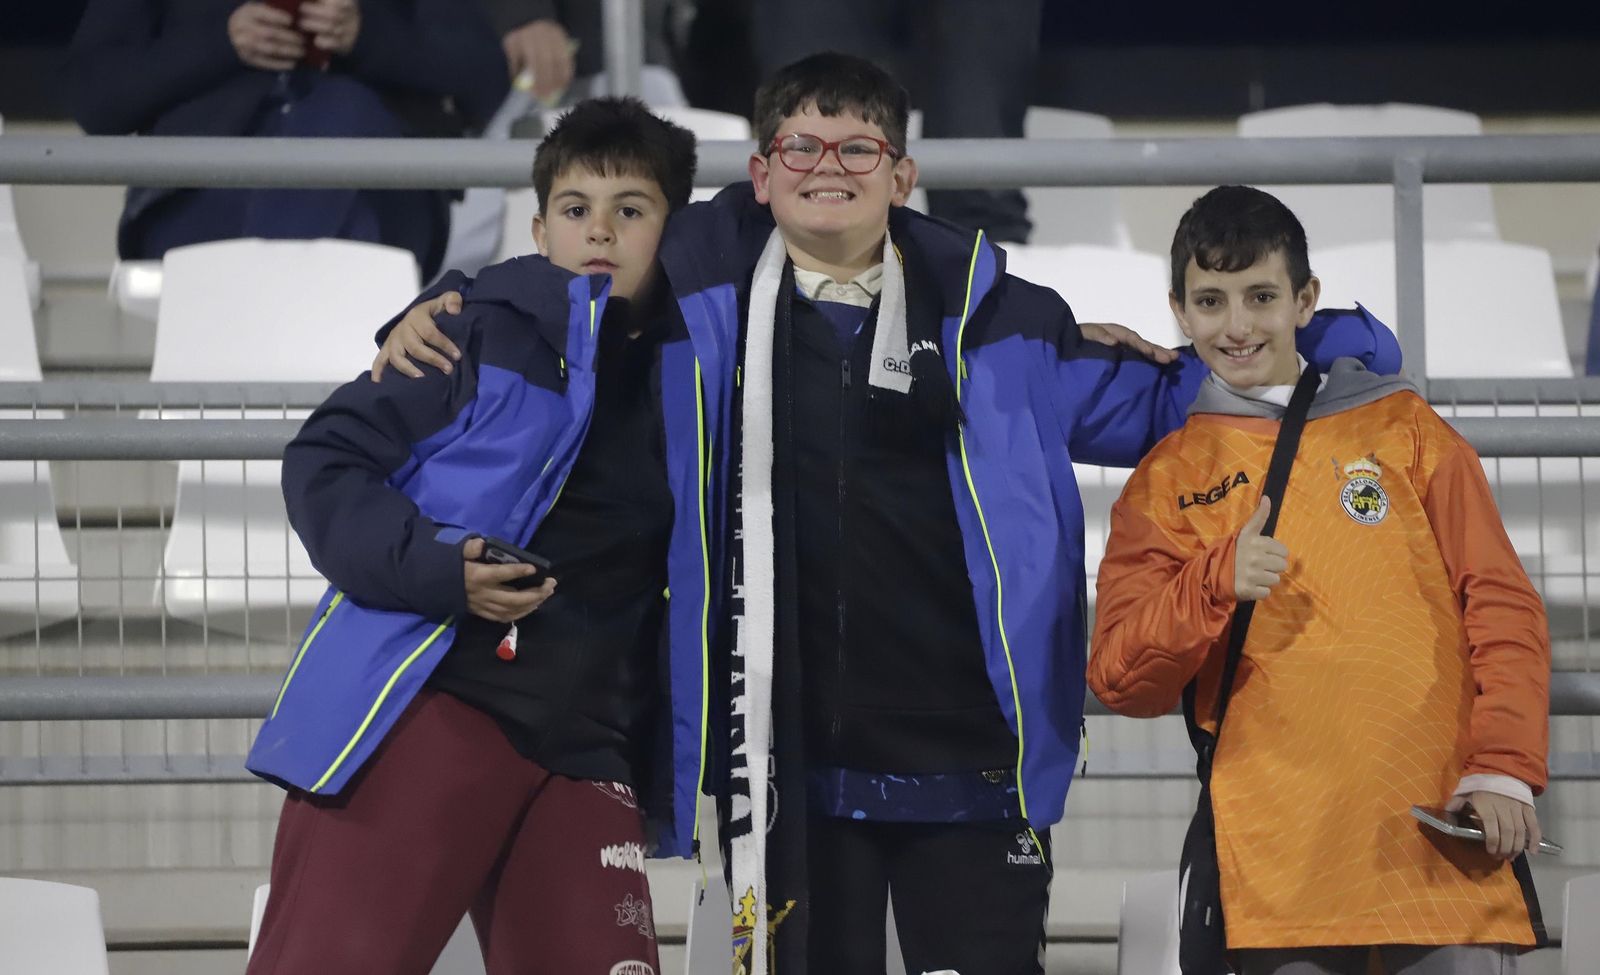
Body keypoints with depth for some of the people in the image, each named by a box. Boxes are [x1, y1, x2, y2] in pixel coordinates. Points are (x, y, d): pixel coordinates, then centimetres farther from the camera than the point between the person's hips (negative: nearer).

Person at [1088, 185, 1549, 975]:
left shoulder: (1403, 428, 13)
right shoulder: (1167, 480, 14)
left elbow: (1500, 606, 8)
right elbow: (1118, 679, 6)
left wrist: (1504, 768, -5)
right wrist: (1215, 583, -10)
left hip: (1441, 834, 0)